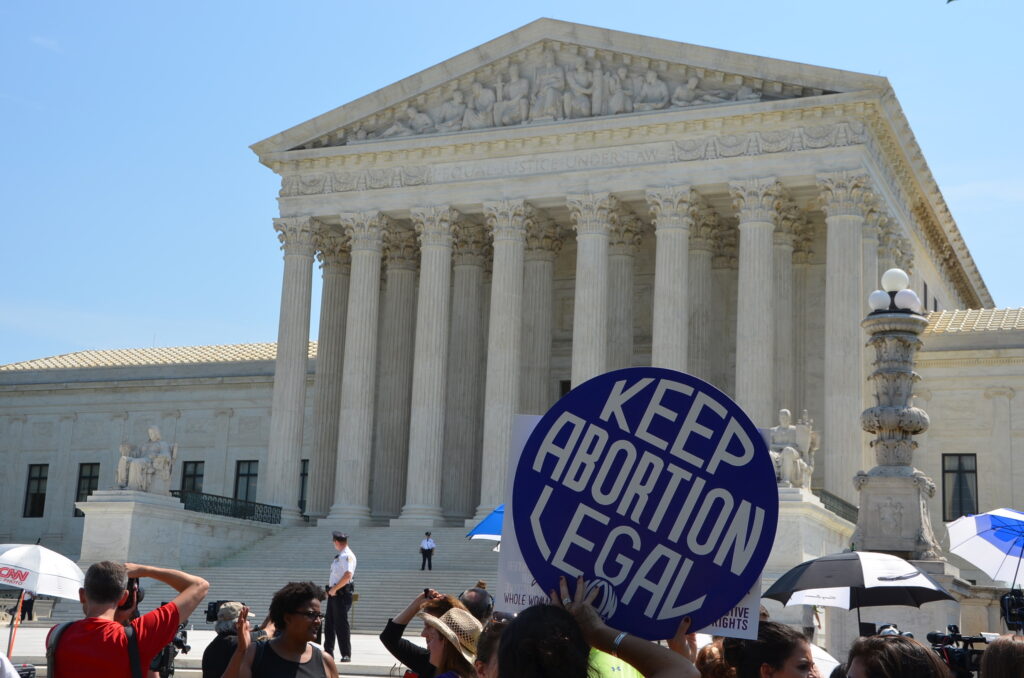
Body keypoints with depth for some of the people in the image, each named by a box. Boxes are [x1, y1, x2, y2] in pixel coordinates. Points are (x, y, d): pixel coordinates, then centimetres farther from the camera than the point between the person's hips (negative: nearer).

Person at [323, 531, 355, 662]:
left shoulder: (347, 556, -14)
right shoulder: (339, 556, 17)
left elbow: (348, 575, -25)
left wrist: (334, 589, -19)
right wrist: (329, 588, 13)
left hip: (342, 593, -10)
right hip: (333, 593, 10)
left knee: (341, 624, -7)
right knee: (329, 623, 12)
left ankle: (346, 655, -1)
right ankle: (328, 652, 20)